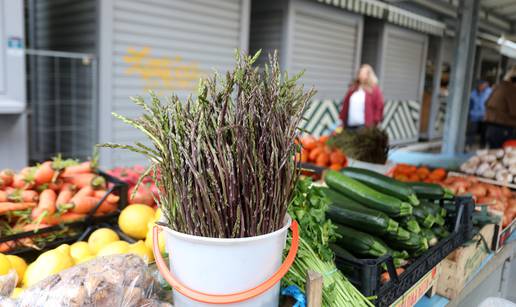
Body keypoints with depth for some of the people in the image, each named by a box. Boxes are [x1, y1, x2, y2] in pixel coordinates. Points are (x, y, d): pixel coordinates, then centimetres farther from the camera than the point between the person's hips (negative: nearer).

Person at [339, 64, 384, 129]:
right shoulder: (352, 89, 15)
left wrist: (375, 122, -9)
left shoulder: (374, 89, 2)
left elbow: (379, 107, -3)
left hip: (364, 125, -5)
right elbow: (345, 105, 16)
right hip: (350, 125, 5)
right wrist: (342, 119, 10)